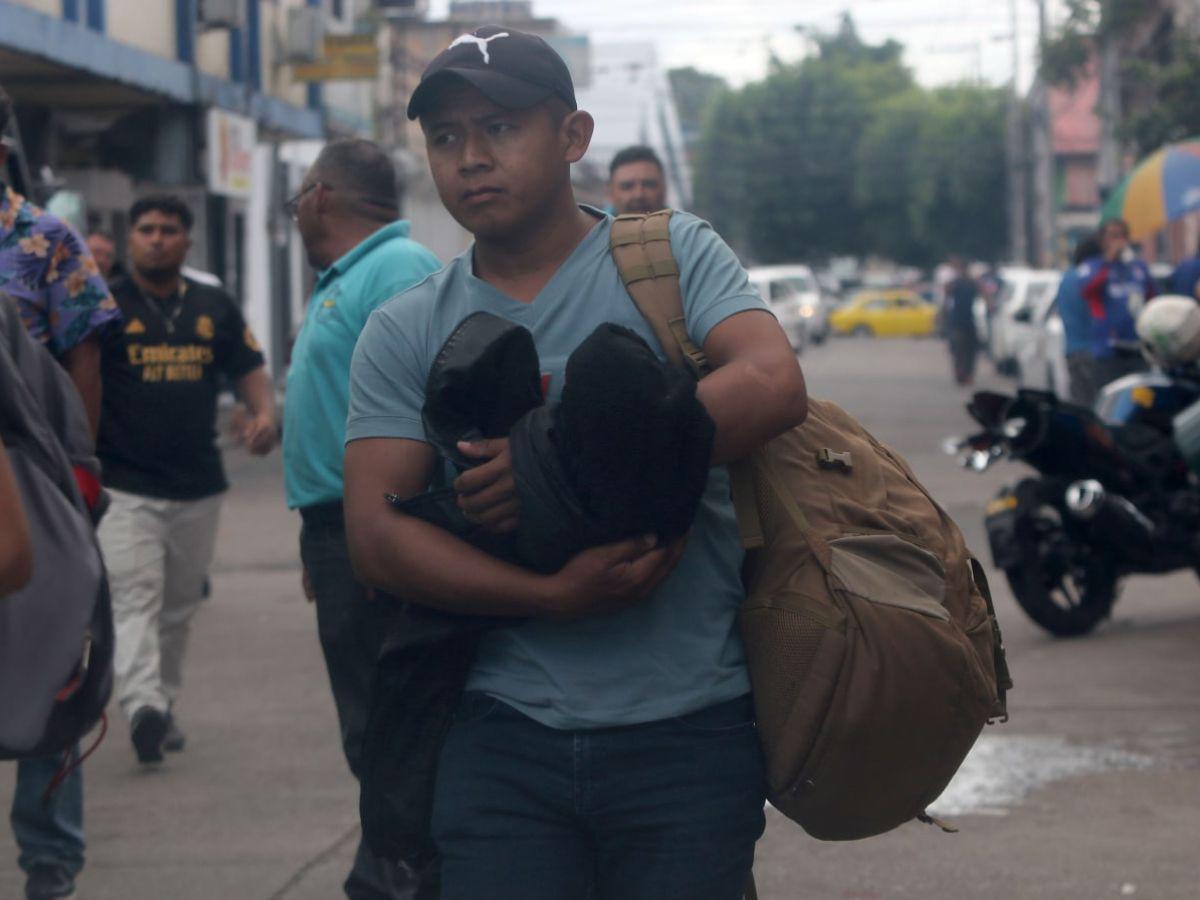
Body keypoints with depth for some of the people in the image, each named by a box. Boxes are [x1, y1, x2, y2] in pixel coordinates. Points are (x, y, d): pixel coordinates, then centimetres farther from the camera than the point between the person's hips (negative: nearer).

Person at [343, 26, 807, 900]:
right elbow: (377, 531, -2)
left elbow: (773, 386, -14)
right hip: (505, 738, 2)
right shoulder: (406, 333, 8)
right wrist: (555, 596, -16)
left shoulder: (671, 255, 3)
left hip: (686, 730, -1)